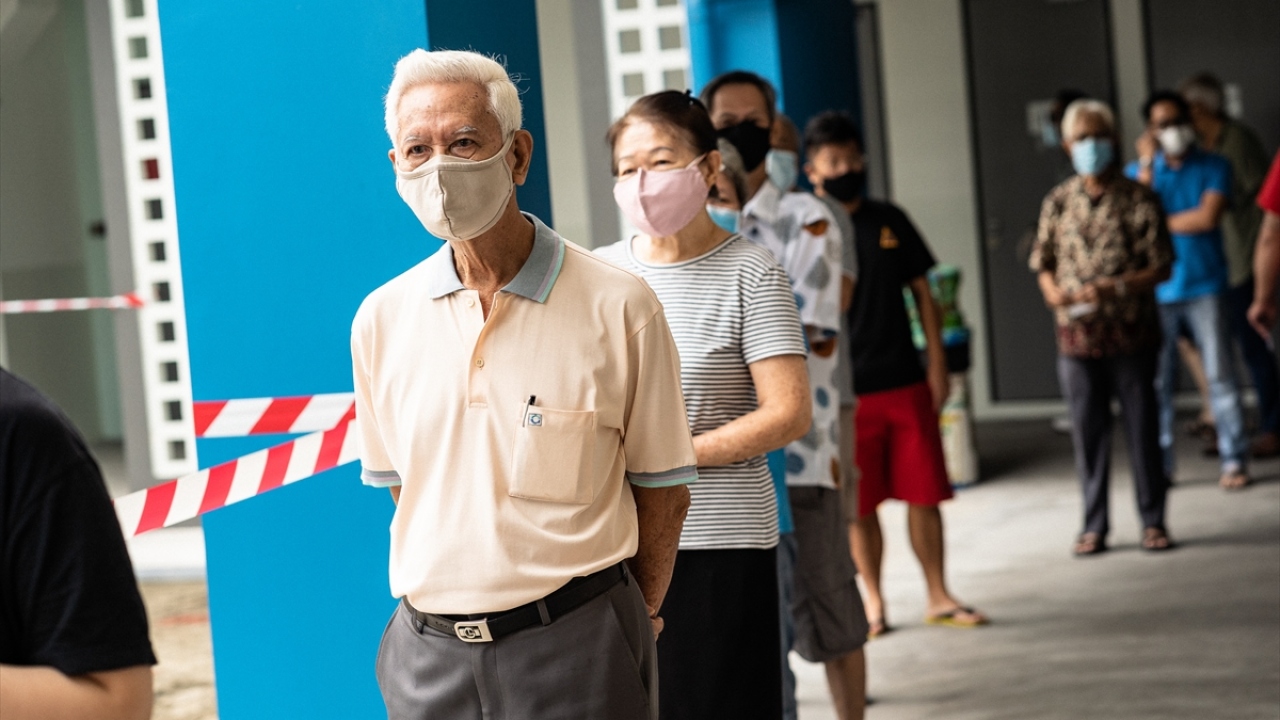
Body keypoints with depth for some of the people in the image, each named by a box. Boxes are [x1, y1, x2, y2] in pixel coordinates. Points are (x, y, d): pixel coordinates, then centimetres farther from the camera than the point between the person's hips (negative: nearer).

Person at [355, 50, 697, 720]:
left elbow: (663, 492, -1)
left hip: (574, 649, -3)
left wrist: (622, 622, 5)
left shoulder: (617, 307, -8)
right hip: (429, 649, 3)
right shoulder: (380, 319, 4)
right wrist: (466, 592, 8)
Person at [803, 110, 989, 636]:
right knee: (859, 506, 3)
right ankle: (873, 601, 17)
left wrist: (937, 365, 4)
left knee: (924, 494, 5)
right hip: (846, 392, -3)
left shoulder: (889, 222, 8)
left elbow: (923, 293, 11)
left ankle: (938, 597, 16)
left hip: (906, 382, 3)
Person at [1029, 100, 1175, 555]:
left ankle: (1152, 521, 13)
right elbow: (1043, 262, 13)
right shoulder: (1058, 202, 7)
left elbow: (1160, 268, -5)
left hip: (1131, 333, -2)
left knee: (1142, 427, 3)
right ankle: (1094, 525, 13)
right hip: (1077, 336, 2)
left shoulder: (1139, 200, -2)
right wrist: (1054, 292, -8)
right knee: (1088, 432, 5)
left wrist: (1113, 287, -19)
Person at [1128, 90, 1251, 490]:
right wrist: (1147, 165, -12)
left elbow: (1208, 217, -12)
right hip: (1157, 290, 1)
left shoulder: (1214, 167, 3)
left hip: (1204, 287, -1)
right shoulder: (1138, 170, 8)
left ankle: (1234, 460, 3)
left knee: (1220, 374, -2)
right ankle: (1159, 466, 8)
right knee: (1158, 381, 2)